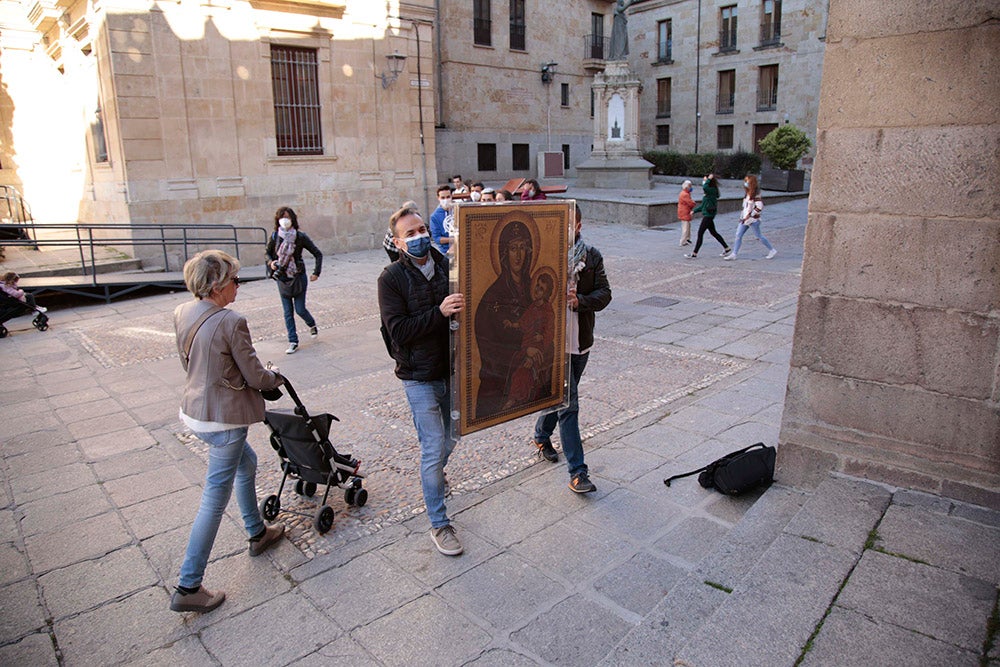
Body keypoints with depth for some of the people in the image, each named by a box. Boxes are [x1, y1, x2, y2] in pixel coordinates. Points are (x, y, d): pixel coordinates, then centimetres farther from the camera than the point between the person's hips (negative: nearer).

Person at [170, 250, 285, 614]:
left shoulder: (182, 313, 1)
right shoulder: (231, 321, -23)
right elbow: (255, 376, -15)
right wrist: (276, 377, 6)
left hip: (195, 410, 9)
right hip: (223, 419, -9)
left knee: (246, 463, 29)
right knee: (215, 499, 2)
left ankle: (257, 533, 46)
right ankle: (188, 588, 11)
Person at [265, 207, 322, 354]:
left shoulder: (300, 237, -9)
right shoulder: (275, 236, -2)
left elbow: (317, 254, -3)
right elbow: (267, 252, 14)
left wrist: (316, 272, -9)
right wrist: (271, 262, -7)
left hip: (298, 277, -2)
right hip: (282, 279, 3)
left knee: (300, 309, 0)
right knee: (288, 312, 4)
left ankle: (312, 325, 33)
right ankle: (293, 342, 12)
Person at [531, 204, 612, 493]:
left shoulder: (592, 256, 4)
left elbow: (604, 293, -1)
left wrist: (580, 300, -20)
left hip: (581, 340, 4)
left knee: (561, 397, 20)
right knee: (569, 403, -6)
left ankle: (541, 435, 46)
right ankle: (578, 472, 1)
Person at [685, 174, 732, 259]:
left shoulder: (713, 190, -14)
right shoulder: (709, 192, 13)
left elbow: (704, 187, -36)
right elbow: (703, 205, 20)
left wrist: (709, 179, -20)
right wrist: (694, 211, 18)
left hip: (708, 216, -10)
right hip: (707, 215, 10)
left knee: (700, 233, -7)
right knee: (713, 232, 18)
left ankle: (694, 253, -3)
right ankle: (726, 248, 26)